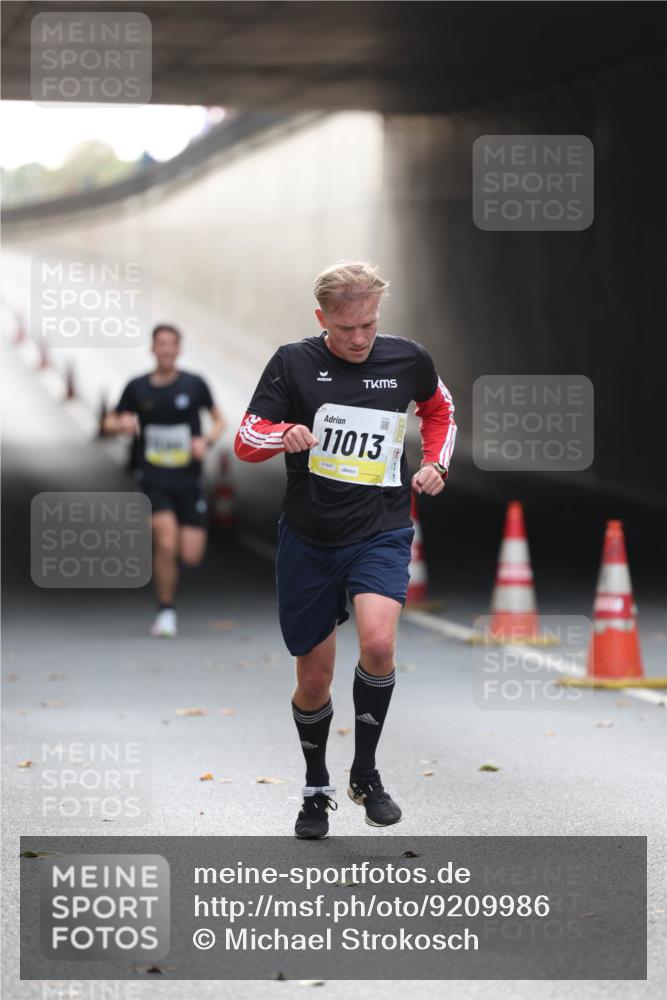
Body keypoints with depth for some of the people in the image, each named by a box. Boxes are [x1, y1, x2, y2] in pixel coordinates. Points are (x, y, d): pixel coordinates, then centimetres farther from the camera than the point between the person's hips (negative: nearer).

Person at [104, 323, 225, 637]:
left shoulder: (195, 385, 1)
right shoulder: (137, 388, 2)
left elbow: (219, 420, 12)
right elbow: (109, 423, 11)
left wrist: (205, 440, -9)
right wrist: (122, 424, -13)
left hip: (189, 479, 1)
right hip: (153, 478, -1)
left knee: (191, 556, -5)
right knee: (166, 542, -22)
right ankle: (166, 612, -6)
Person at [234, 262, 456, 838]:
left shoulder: (407, 360, 0)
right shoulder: (294, 363, -5)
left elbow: (440, 409, 22)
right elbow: (245, 442, -6)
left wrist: (436, 464, 7)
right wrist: (283, 435, -26)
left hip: (381, 534, 0)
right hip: (309, 540, 1)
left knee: (378, 644, -26)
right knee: (314, 681, 7)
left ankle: (366, 773, -5)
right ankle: (317, 787, 32)